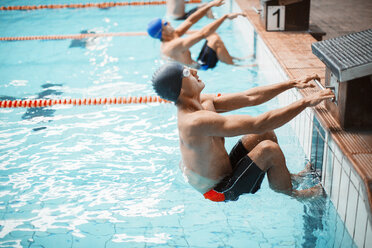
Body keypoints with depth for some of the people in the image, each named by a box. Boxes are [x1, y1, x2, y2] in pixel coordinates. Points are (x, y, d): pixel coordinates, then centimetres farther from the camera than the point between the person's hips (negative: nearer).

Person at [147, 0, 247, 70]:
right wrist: (225, 16, -32)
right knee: (215, 39, -18)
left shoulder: (167, 42, 3)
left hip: (196, 64, 10)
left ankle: (229, 58, 14)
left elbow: (190, 21, 2)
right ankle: (233, 65, -7)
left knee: (212, 35, 12)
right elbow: (202, 33, -33)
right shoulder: (175, 45, -27)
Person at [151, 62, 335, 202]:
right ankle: (288, 192, 4)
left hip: (222, 172, 9)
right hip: (221, 192, -9)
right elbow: (258, 124, -37)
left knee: (265, 133, 6)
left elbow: (249, 98, -1)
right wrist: (305, 102, -32)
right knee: (268, 148, -22)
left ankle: (284, 175, 26)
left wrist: (293, 84, -4)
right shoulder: (197, 121, -34)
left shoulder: (203, 102, -4)